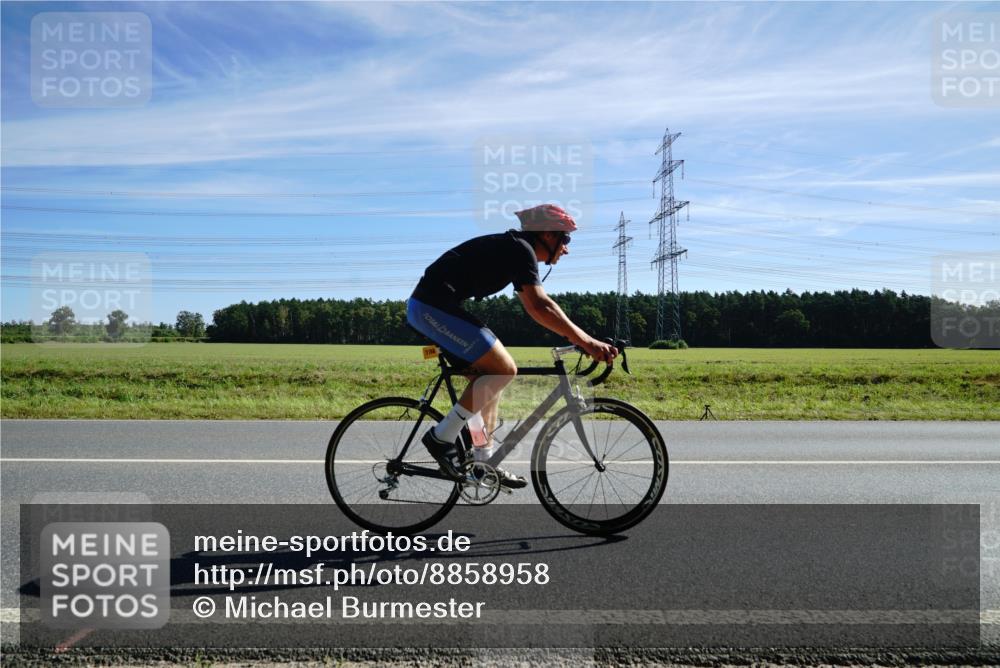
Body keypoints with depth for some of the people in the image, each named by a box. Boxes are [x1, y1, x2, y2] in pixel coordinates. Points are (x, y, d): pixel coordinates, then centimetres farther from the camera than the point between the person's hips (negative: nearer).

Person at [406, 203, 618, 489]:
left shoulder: (512, 248, 20)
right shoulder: (521, 249, -11)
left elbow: (538, 306, 22)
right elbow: (539, 306, -24)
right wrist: (586, 342, -26)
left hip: (427, 306, 10)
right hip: (435, 306, -10)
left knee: (488, 376, 13)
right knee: (504, 369, -12)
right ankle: (442, 437, -6)